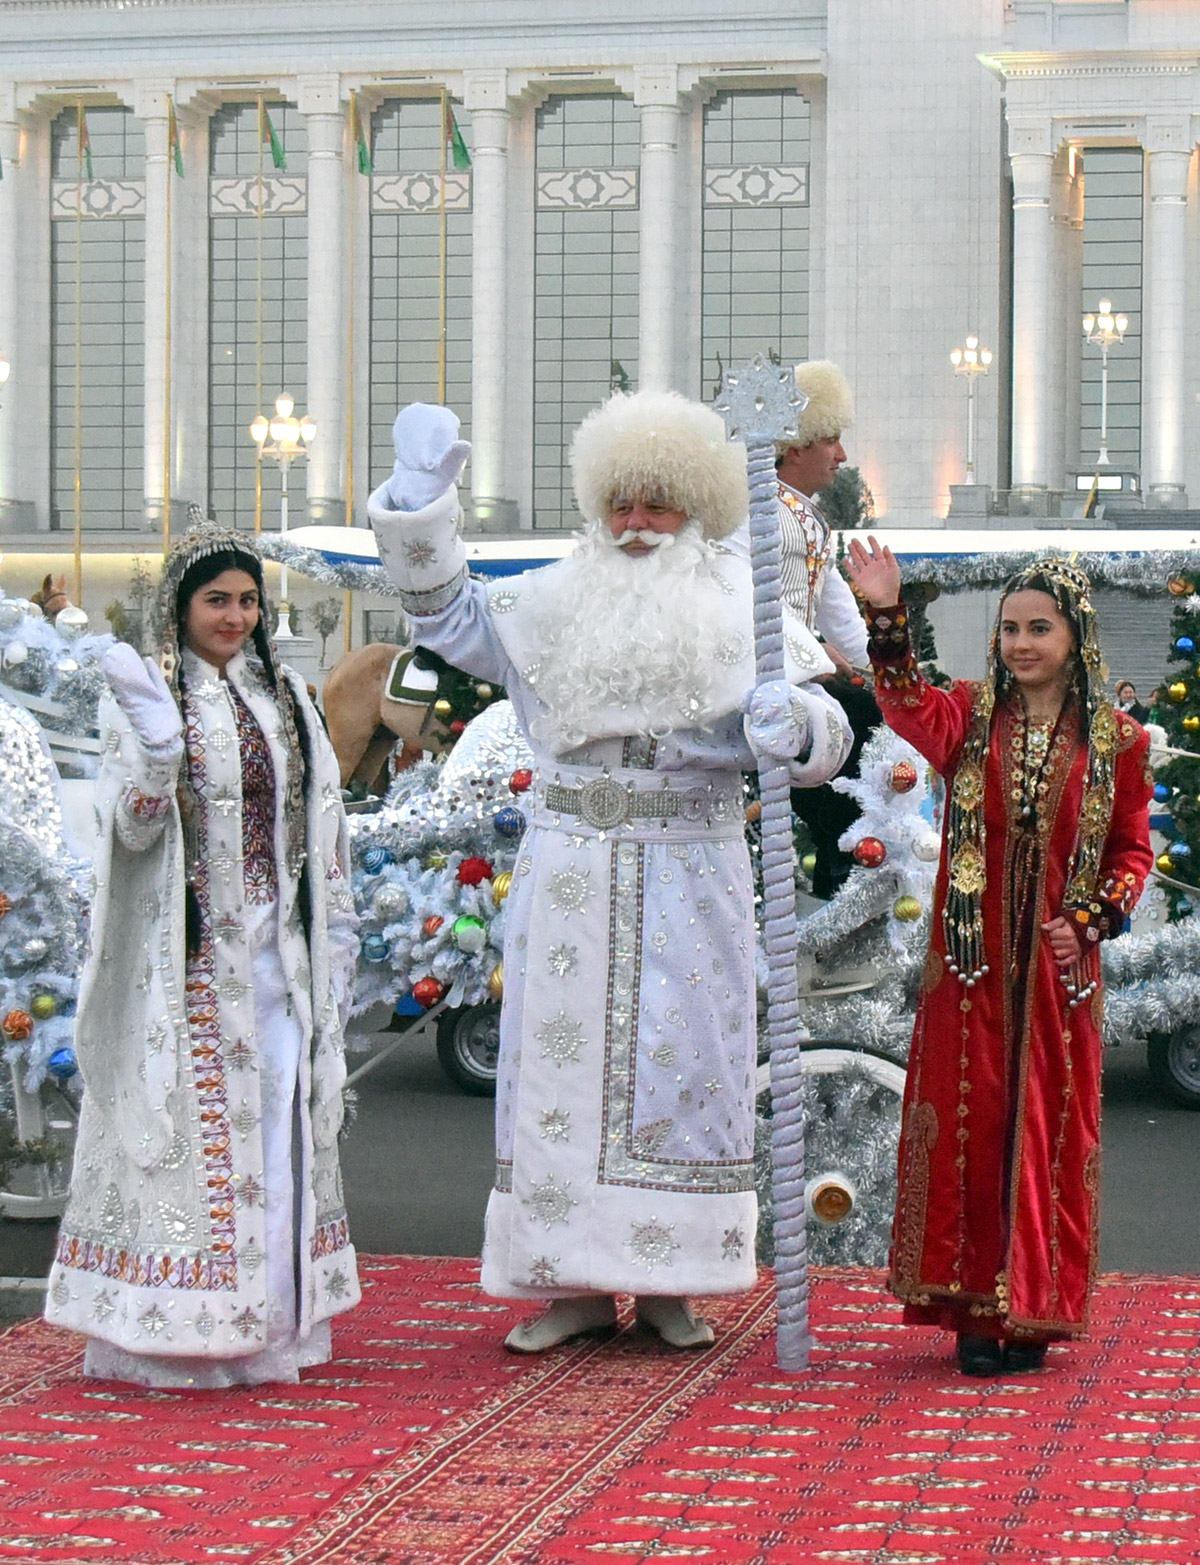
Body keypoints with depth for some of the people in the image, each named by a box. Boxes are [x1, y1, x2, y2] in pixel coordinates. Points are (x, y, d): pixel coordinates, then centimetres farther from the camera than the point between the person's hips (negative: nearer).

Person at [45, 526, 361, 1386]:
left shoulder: (284, 695, 12)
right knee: (191, 1116, -6)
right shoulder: (149, 696, -4)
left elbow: (322, 814, 15)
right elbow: (134, 826, -12)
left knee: (280, 1117, 4)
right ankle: (178, 1325, 1)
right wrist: (157, 745, -29)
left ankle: (270, 1317, 13)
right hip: (189, 952, -5)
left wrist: (337, 927, 11)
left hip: (278, 949, 5)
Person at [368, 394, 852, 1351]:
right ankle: (576, 1282, 7)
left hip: (688, 876, -2)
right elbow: (447, 613, 19)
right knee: (565, 1053, 1)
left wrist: (794, 725, -23)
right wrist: (422, 501, 8)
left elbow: (823, 731, 1)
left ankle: (672, 1283, 7)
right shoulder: (552, 606, 11)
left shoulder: (742, 617, 4)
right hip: (569, 870, 2)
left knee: (678, 1055, -1)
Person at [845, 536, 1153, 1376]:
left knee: (1050, 1128, 3)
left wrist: (1090, 920, -8)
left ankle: (1034, 1312, 12)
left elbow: (1133, 850, 9)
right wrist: (888, 615, -30)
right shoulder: (972, 718, 4)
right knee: (969, 1125, 1)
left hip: (1059, 968, 0)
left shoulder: (1115, 741, 4)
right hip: (972, 963, 0)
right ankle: (976, 1310, 9)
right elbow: (911, 709, -17)